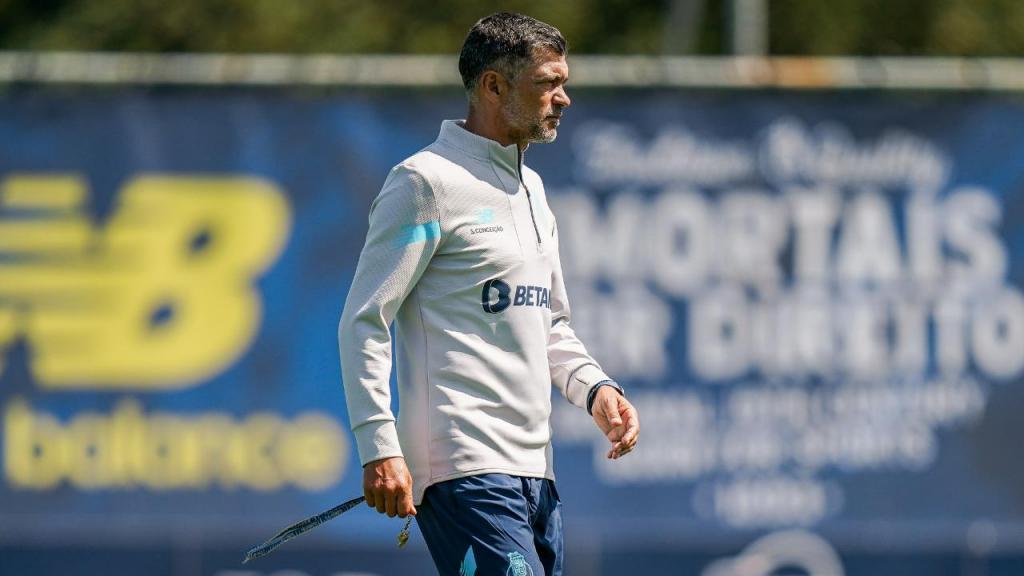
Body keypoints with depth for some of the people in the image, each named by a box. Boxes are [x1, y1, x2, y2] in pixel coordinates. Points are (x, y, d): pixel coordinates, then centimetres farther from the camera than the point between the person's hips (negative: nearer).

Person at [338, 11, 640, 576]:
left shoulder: (531, 189, 21)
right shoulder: (426, 181, -6)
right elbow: (364, 322, -10)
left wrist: (595, 387, 9)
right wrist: (379, 448, -18)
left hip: (534, 467, 9)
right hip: (467, 471, -9)